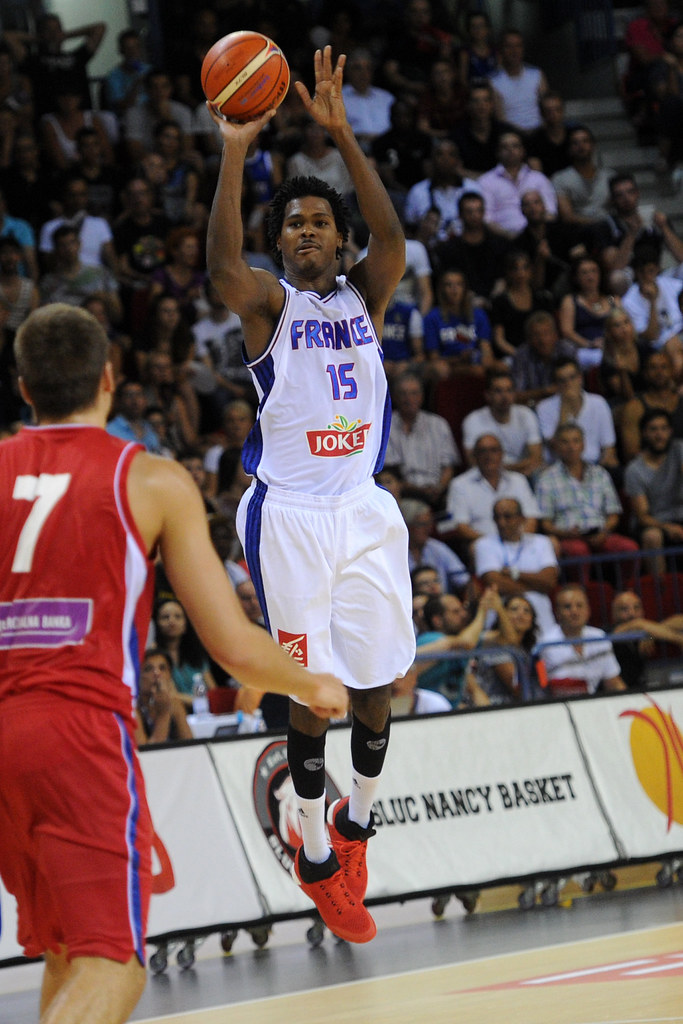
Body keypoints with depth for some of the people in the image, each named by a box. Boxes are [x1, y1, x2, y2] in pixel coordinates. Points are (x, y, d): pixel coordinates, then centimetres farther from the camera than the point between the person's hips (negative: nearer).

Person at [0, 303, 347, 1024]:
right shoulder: (154, 482, 2)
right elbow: (235, 647, 1)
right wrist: (315, 687, 20)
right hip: (82, 725, -5)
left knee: (65, 953, 21)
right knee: (110, 962, -7)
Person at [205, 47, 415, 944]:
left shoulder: (365, 294, 7)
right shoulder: (269, 301, -2)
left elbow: (392, 240, -15)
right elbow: (221, 266, -25)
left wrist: (342, 136, -26)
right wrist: (235, 153, -34)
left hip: (364, 509, 3)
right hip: (290, 516, -3)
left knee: (376, 685, 8)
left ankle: (356, 819, 30)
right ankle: (315, 854, 10)